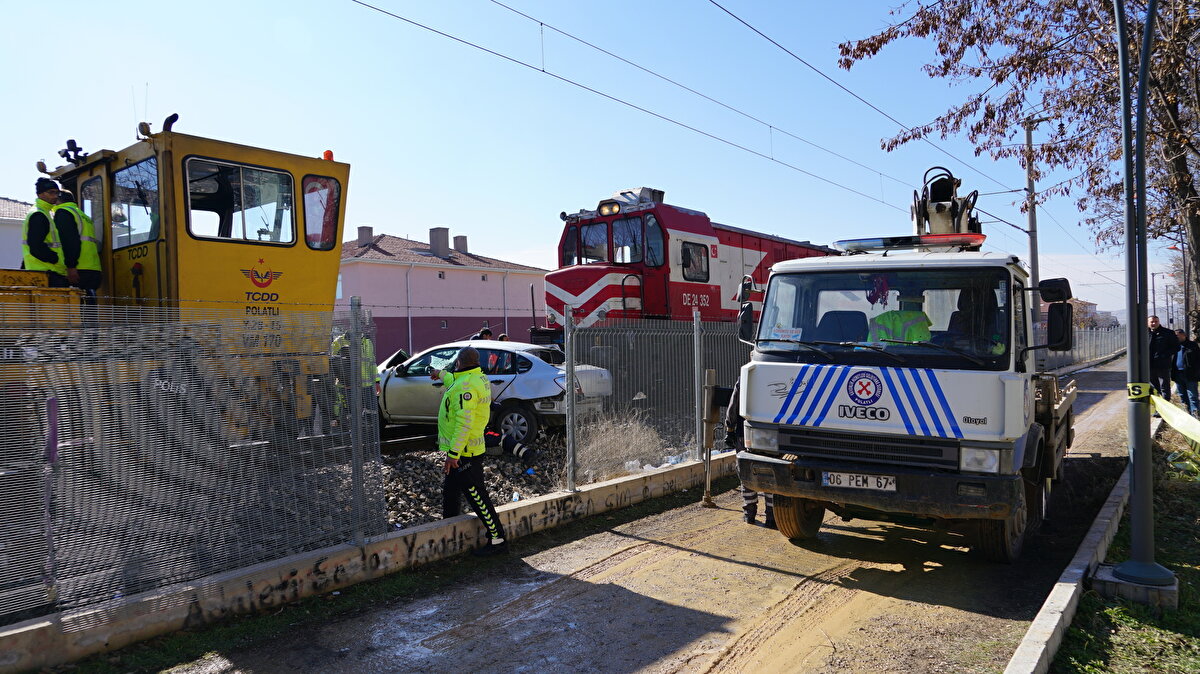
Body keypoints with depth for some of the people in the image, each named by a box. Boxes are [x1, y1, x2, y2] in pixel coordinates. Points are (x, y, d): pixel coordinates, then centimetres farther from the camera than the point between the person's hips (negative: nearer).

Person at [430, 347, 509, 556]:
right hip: (468, 450, 11)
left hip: (463, 452, -11)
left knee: (476, 495, -6)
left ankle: (497, 540, 0)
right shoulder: (479, 378, 8)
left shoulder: (467, 385, -23)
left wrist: (453, 454, -27)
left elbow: (464, 423, -29)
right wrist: (441, 374, 48)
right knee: (450, 491, 23)